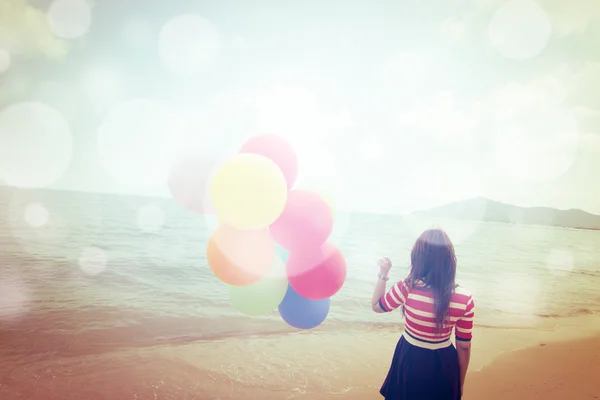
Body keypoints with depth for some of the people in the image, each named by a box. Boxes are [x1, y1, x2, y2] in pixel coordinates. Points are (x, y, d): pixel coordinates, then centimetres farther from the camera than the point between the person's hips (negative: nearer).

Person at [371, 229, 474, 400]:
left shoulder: (407, 288, -23)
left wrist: (383, 274, 3)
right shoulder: (464, 298, -19)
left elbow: (377, 306, -4)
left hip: (410, 361, 0)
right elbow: (464, 347, -8)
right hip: (443, 366, 1)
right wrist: (460, 384, 7)